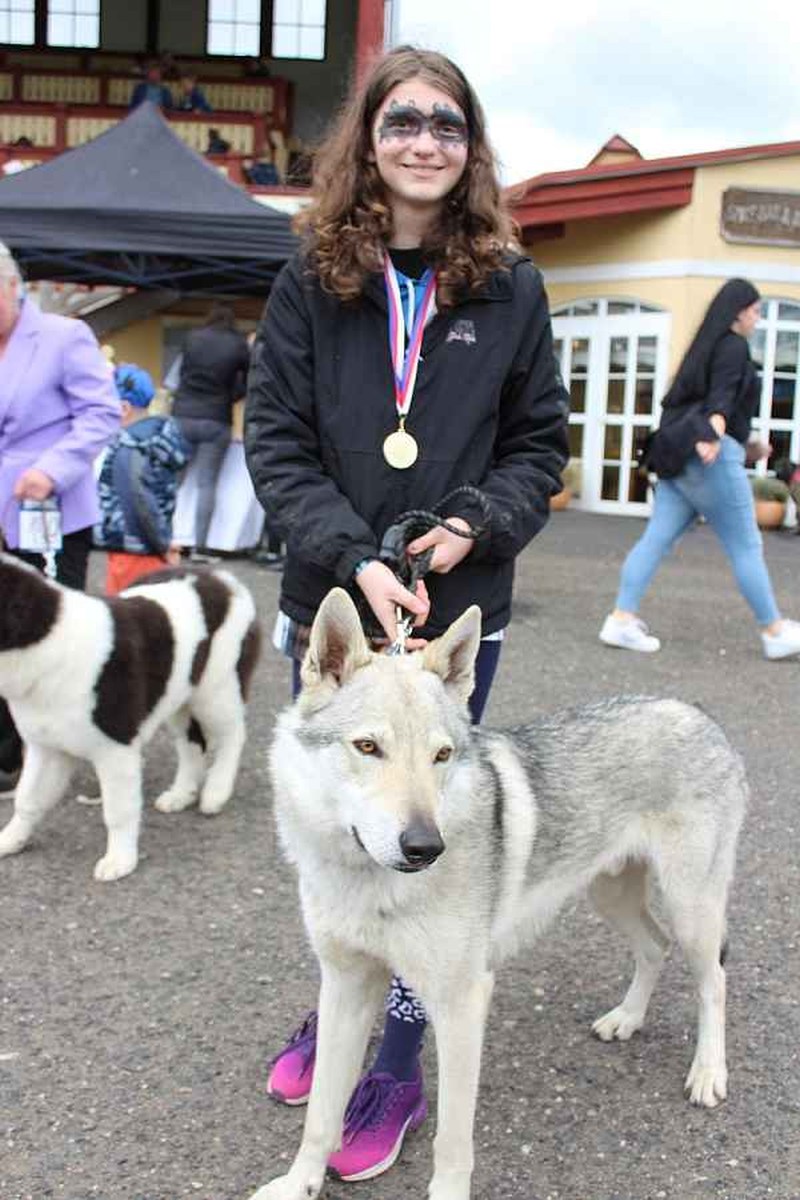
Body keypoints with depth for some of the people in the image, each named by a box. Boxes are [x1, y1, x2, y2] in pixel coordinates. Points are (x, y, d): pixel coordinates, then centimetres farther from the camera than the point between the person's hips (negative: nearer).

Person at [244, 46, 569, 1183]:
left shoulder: (508, 286, 0)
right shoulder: (314, 278, -1)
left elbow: (541, 440, 6)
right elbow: (275, 437, -5)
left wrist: (479, 525, -12)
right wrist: (357, 559, -17)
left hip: (458, 611, -1)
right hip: (327, 605, 1)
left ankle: (399, 1060, 23)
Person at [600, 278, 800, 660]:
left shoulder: (708, 346, 22)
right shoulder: (734, 346, -5)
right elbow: (721, 398, -20)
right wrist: (714, 436, -38)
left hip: (680, 456, 9)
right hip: (713, 457, -9)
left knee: (657, 538, 3)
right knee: (746, 546, -1)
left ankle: (621, 619, -2)